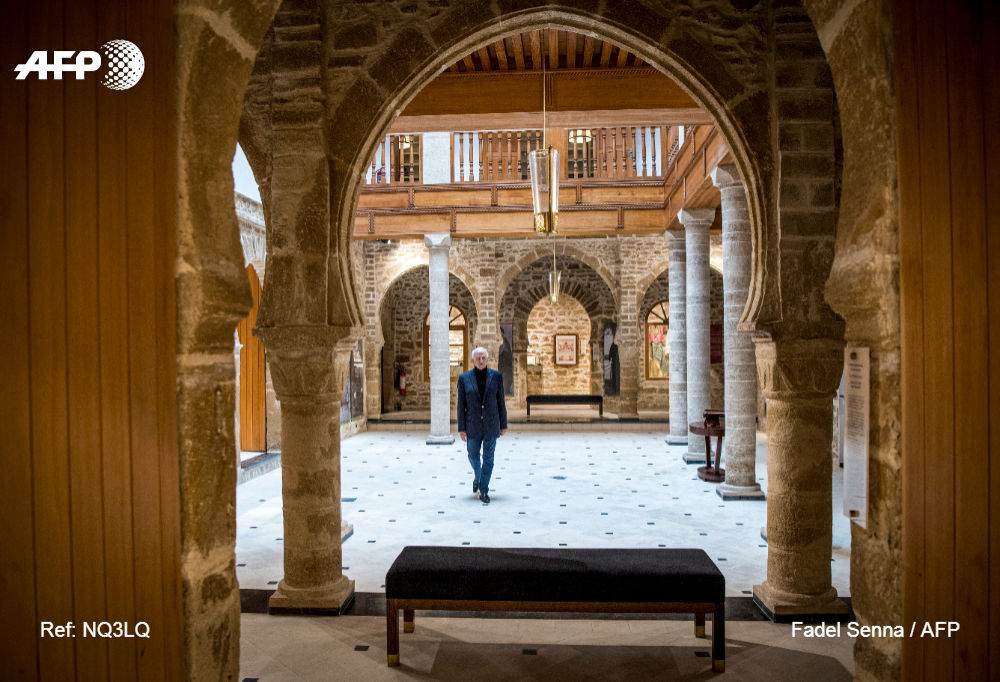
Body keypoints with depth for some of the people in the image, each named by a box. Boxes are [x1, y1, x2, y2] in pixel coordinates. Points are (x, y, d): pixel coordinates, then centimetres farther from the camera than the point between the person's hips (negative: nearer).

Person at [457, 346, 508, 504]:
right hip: (473, 425, 0)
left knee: (488, 458, 2)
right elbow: (461, 404, -2)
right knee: (473, 456, 13)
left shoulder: (496, 376, -2)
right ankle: (478, 477, 43)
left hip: (491, 424, 0)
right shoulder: (464, 378, -3)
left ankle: (484, 490, 14)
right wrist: (461, 428, -4)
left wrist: (503, 425, 3)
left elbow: (501, 402, 2)